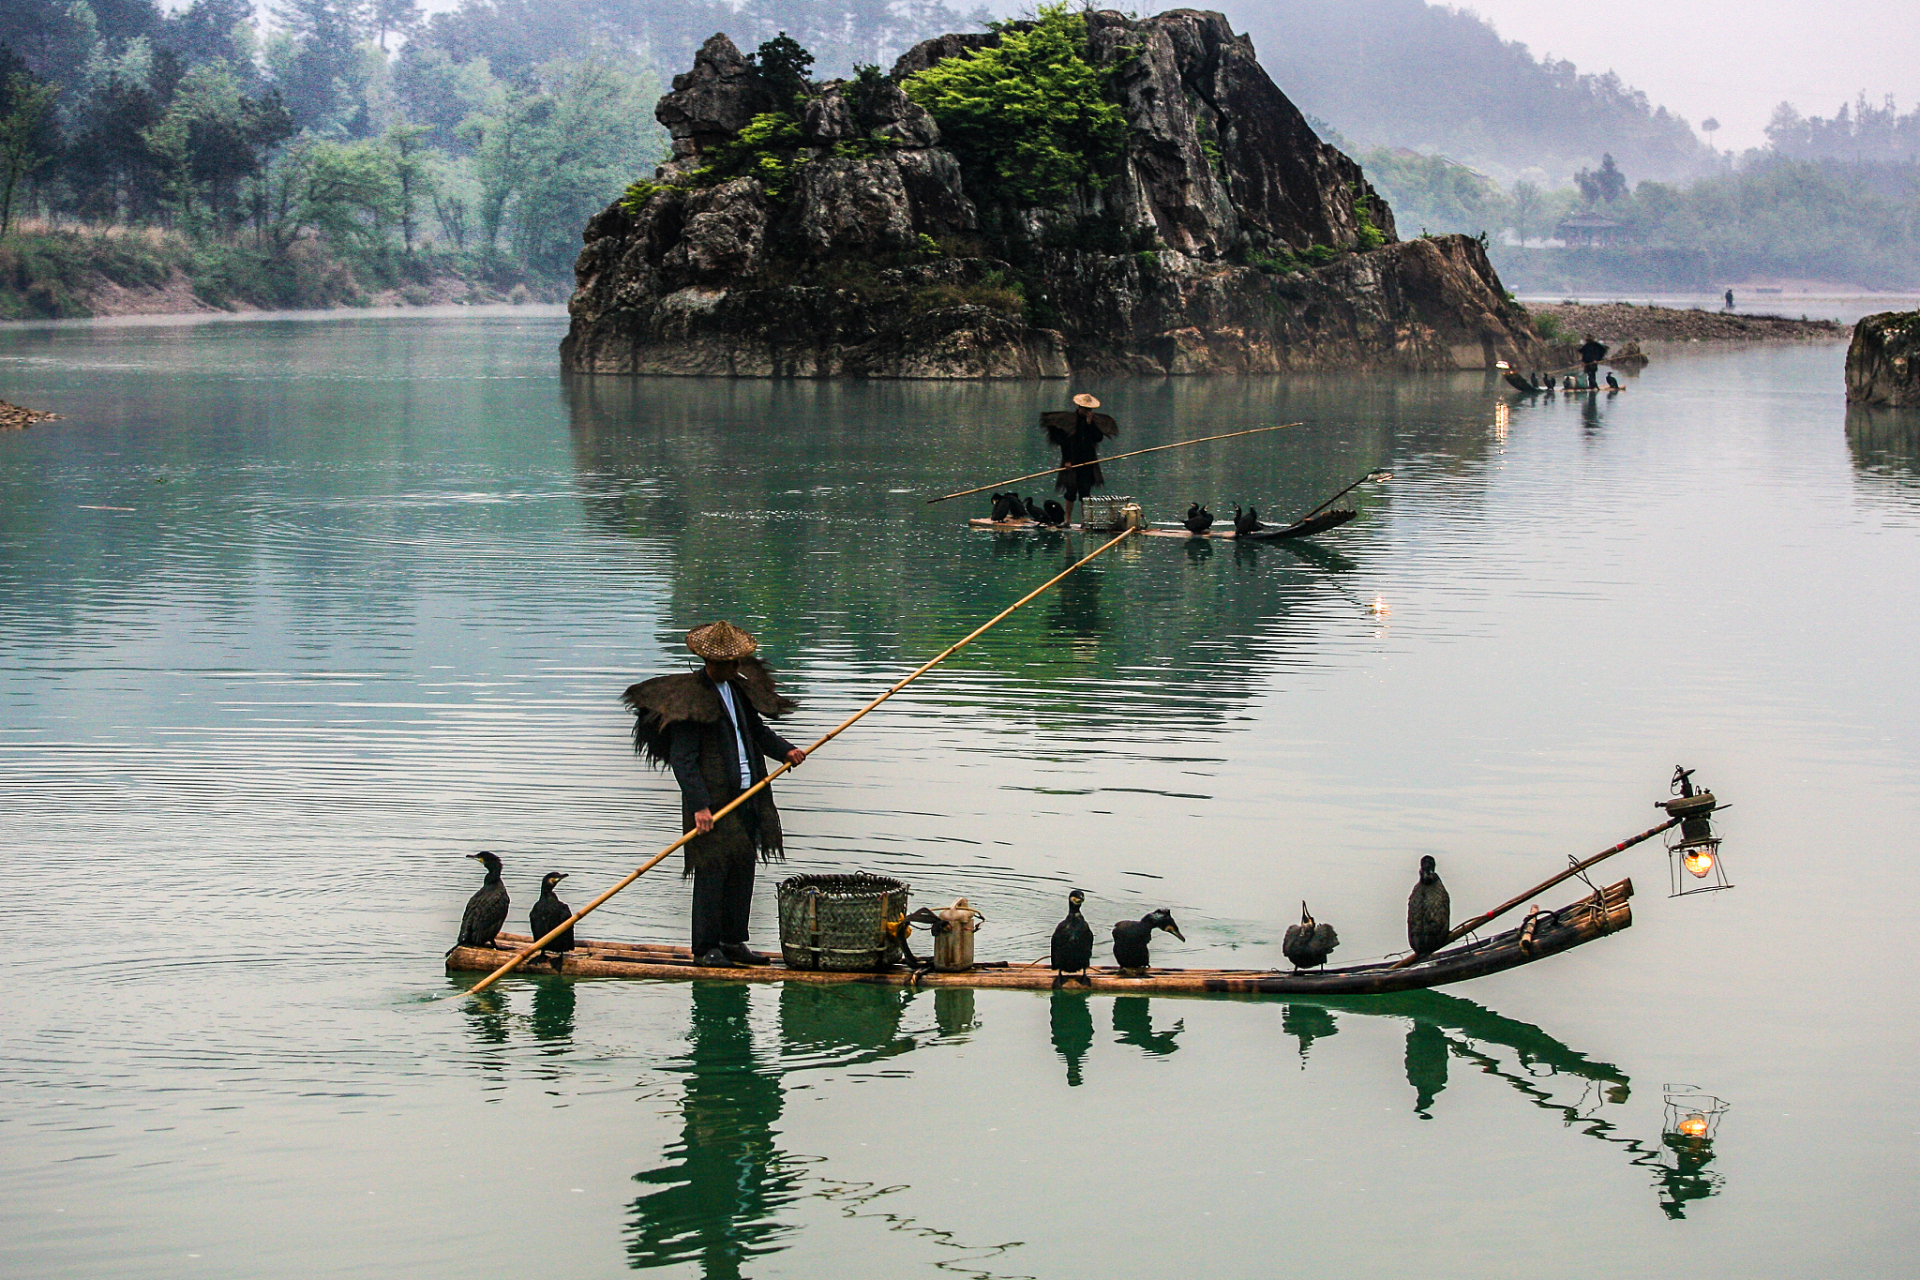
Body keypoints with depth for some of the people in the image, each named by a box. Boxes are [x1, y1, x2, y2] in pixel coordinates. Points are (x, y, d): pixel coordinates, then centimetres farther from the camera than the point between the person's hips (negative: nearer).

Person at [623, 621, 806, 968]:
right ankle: (706, 947, 3)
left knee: (743, 870, 10)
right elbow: (683, 760, -15)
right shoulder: (689, 696, -11)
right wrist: (699, 805, -23)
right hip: (712, 800, -7)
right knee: (713, 870, -5)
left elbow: (758, 731, 27)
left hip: (748, 797, 7)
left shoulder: (740, 688, 13)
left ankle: (733, 941, 19)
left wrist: (784, 750, 7)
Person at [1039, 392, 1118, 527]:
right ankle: (1068, 519, 9)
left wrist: (1090, 423, -10)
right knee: (1071, 491, -2)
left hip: (1088, 462, 3)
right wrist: (1067, 460, -12)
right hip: (1072, 462, -3)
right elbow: (1063, 441, -6)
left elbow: (1099, 438, -3)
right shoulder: (1068, 419, -4)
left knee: (1085, 492, 1)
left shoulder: (1094, 420, 8)